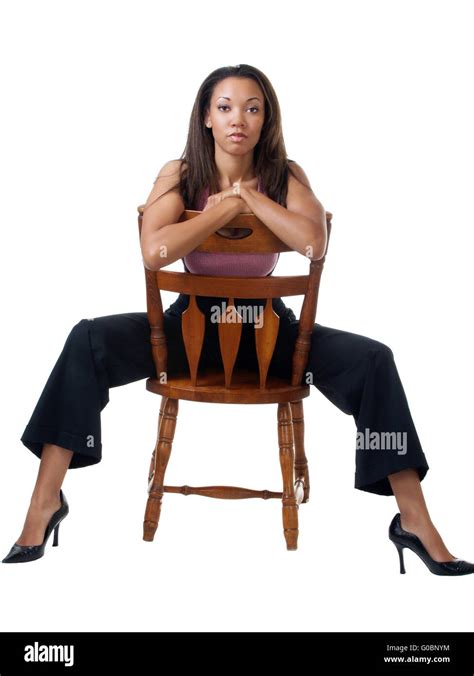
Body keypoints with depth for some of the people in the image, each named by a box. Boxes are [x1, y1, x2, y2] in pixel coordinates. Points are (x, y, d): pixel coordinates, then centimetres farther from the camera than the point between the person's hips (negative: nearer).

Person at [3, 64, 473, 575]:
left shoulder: (285, 176, -6)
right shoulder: (179, 174, -7)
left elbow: (314, 244, -28)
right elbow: (153, 252, -28)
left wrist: (246, 193, -21)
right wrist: (229, 206, -23)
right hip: (191, 321, 0)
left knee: (373, 361, -20)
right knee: (87, 341, -24)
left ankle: (415, 522, -12)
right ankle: (45, 502, -16)